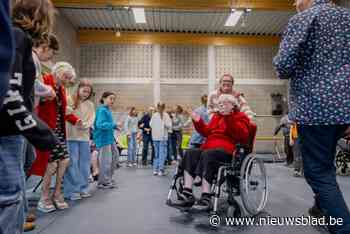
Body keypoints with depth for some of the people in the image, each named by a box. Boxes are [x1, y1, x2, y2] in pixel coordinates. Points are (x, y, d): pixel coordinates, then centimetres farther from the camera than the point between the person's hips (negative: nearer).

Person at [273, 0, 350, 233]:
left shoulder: (303, 19, -4)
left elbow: (284, 67, -17)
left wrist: (284, 71, 10)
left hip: (314, 108, -8)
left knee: (317, 171, 0)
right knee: (325, 164, 25)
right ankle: (323, 206, 41)